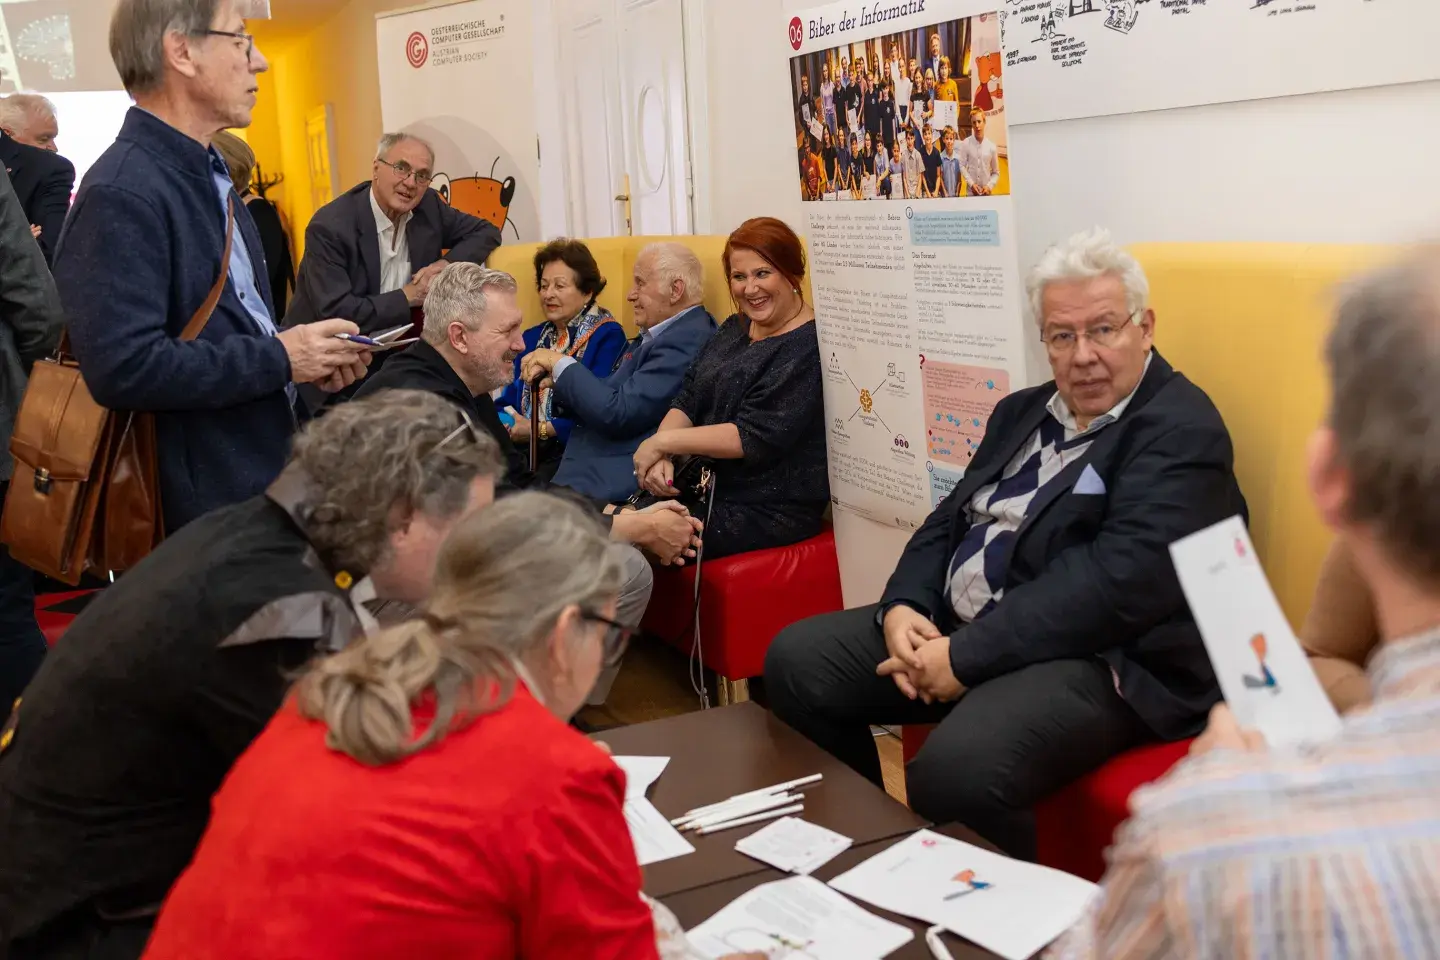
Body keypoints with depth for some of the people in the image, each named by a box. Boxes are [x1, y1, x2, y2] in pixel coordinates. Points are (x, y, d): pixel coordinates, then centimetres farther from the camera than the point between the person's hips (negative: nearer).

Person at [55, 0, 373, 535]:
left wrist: (308, 358, 1)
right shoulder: (120, 195, -19)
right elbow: (122, 368, -29)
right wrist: (281, 360, -20)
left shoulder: (210, 178, 12)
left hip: (262, 474, 9)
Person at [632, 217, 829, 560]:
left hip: (769, 510, -8)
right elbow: (687, 401, 8)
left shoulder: (808, 348, -15)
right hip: (708, 486, 8)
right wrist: (662, 457, -13)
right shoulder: (735, 328, 12)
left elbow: (755, 437, -21)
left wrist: (662, 442, -16)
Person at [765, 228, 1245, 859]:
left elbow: (1119, 580, -22)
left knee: (958, 770, -34)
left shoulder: (1182, 432, -11)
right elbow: (949, 520, 16)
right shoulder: (1023, 412, 16)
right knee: (795, 661, 0)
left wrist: (966, 656, -22)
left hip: (1099, 659, -8)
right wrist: (902, 606, -5)